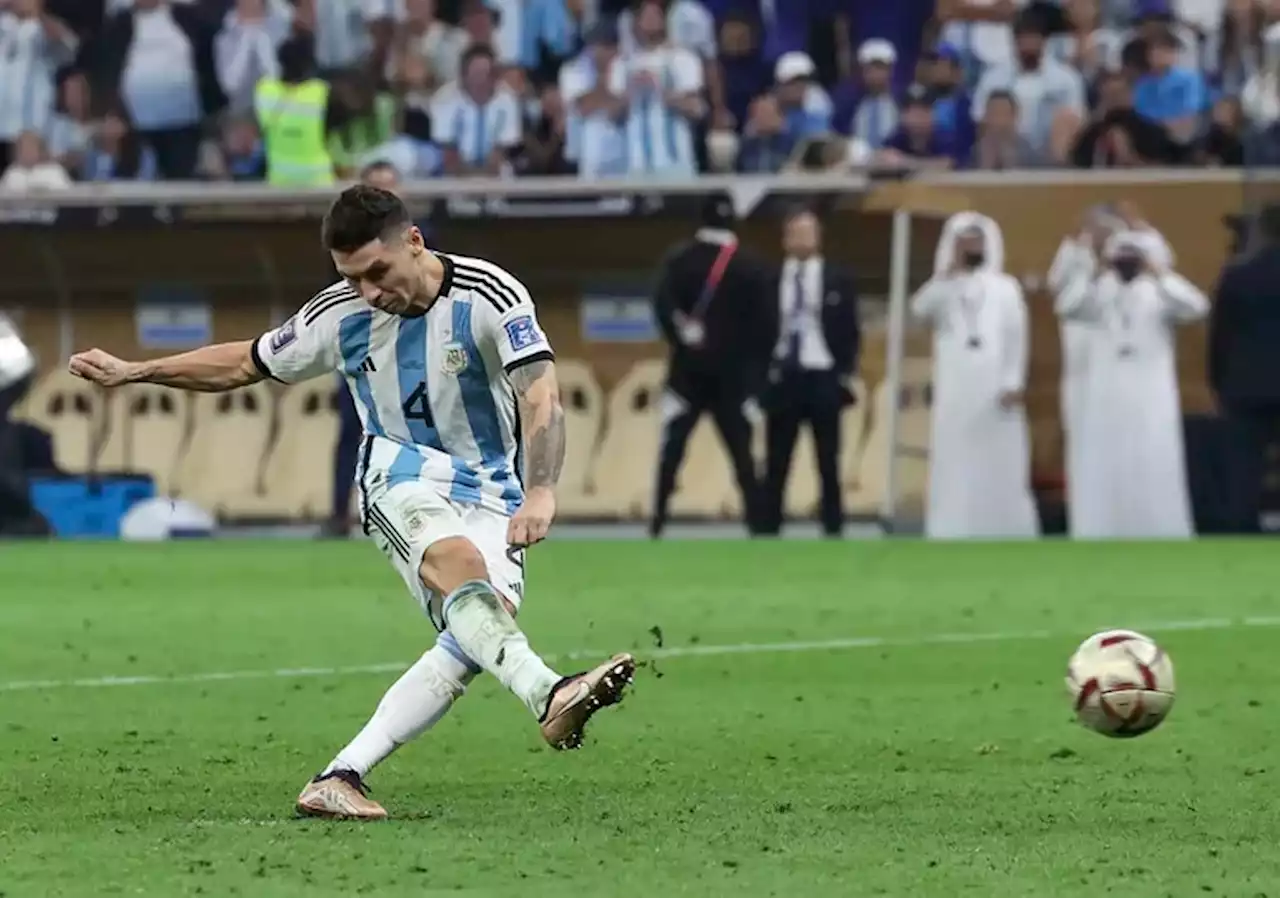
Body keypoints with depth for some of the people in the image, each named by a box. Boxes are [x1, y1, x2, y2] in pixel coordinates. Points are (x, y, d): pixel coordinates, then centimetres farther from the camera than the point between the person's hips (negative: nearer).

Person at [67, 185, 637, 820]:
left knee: (478, 634, -23)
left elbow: (541, 397, -23)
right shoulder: (340, 315, -3)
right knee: (459, 563, -36)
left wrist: (539, 493, -39)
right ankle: (549, 696, -58)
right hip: (401, 475, 0)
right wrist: (132, 372, 13)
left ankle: (341, 779, -23)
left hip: (489, 491, 1)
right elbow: (245, 364, 13)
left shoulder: (488, 296, -14)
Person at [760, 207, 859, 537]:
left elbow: (849, 332, 3)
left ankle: (833, 534, 10)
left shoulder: (838, 281, 3)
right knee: (776, 466, 2)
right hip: (782, 379, 0)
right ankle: (768, 534, 5)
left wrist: (845, 376, -5)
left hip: (823, 379, 0)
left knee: (828, 464, 5)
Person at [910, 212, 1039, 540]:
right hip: (955, 390, 1)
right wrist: (950, 270, -11)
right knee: (954, 463, -4)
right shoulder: (944, 286, 12)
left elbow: (1016, 337, 4)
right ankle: (953, 535, -5)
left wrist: (1014, 382, -8)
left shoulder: (1005, 287, 11)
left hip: (995, 388, -1)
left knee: (1000, 463, -3)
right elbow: (920, 308, -10)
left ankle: (1005, 535, -2)